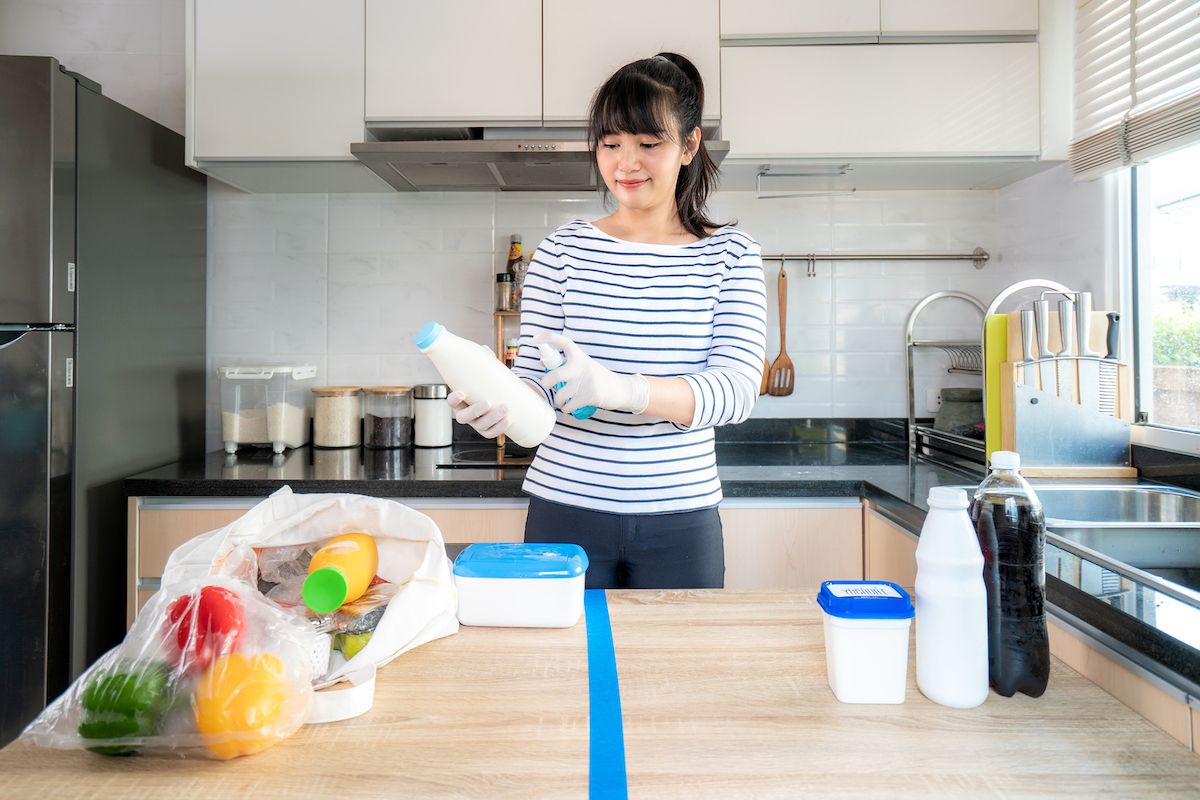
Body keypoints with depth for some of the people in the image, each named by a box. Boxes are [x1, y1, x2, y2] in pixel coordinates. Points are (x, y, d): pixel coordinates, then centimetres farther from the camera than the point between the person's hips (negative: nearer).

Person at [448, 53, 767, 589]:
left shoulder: (731, 255, 1)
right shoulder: (561, 252, 1)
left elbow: (738, 388, -12)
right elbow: (536, 380, 1)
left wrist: (622, 388, -30)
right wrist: (502, 404, -24)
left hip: (680, 524, 1)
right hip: (565, 511, 0)